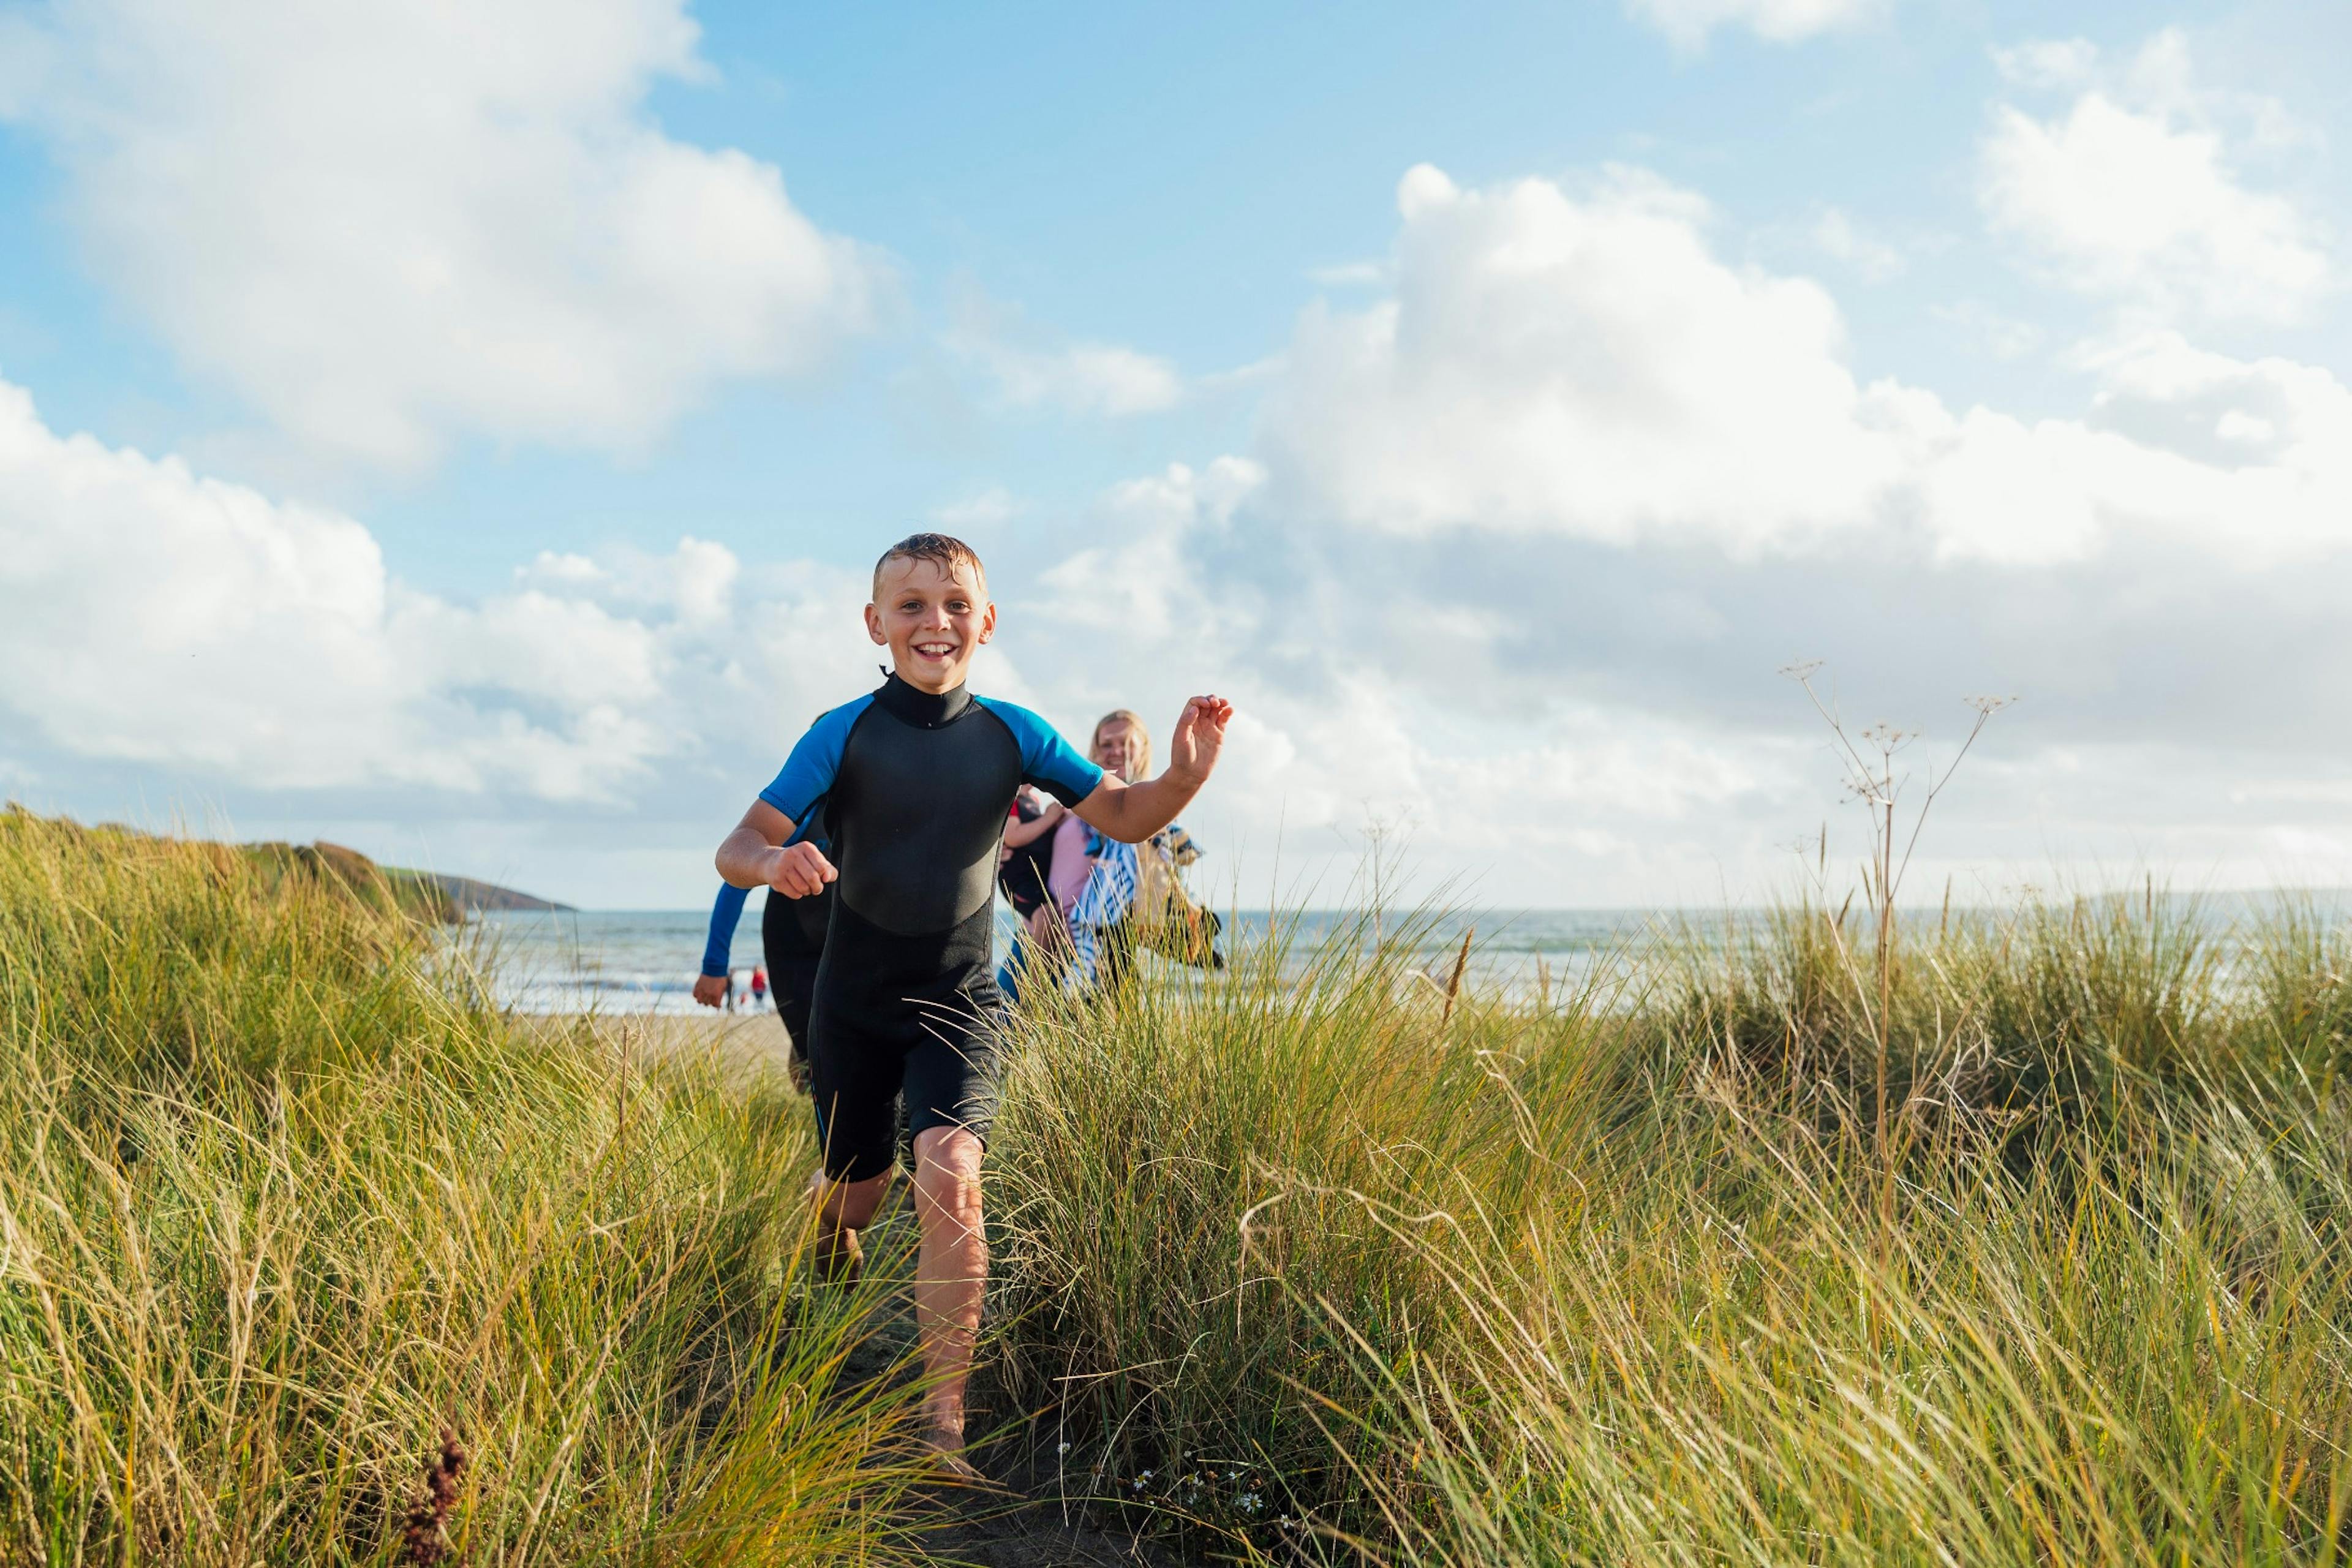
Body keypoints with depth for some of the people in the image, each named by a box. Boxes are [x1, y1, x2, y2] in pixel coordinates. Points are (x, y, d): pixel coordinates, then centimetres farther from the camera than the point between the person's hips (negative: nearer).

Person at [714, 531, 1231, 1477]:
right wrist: (774, 862, -40)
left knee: (951, 1183, -21)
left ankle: (942, 1424, -13)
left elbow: (1124, 817, 0)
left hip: (958, 1003, 0)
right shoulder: (845, 735, -11)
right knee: (852, 1197, 14)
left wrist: (1186, 776, -21)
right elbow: (737, 848, -15)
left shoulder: (1013, 735, -6)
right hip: (854, 1002, 0)